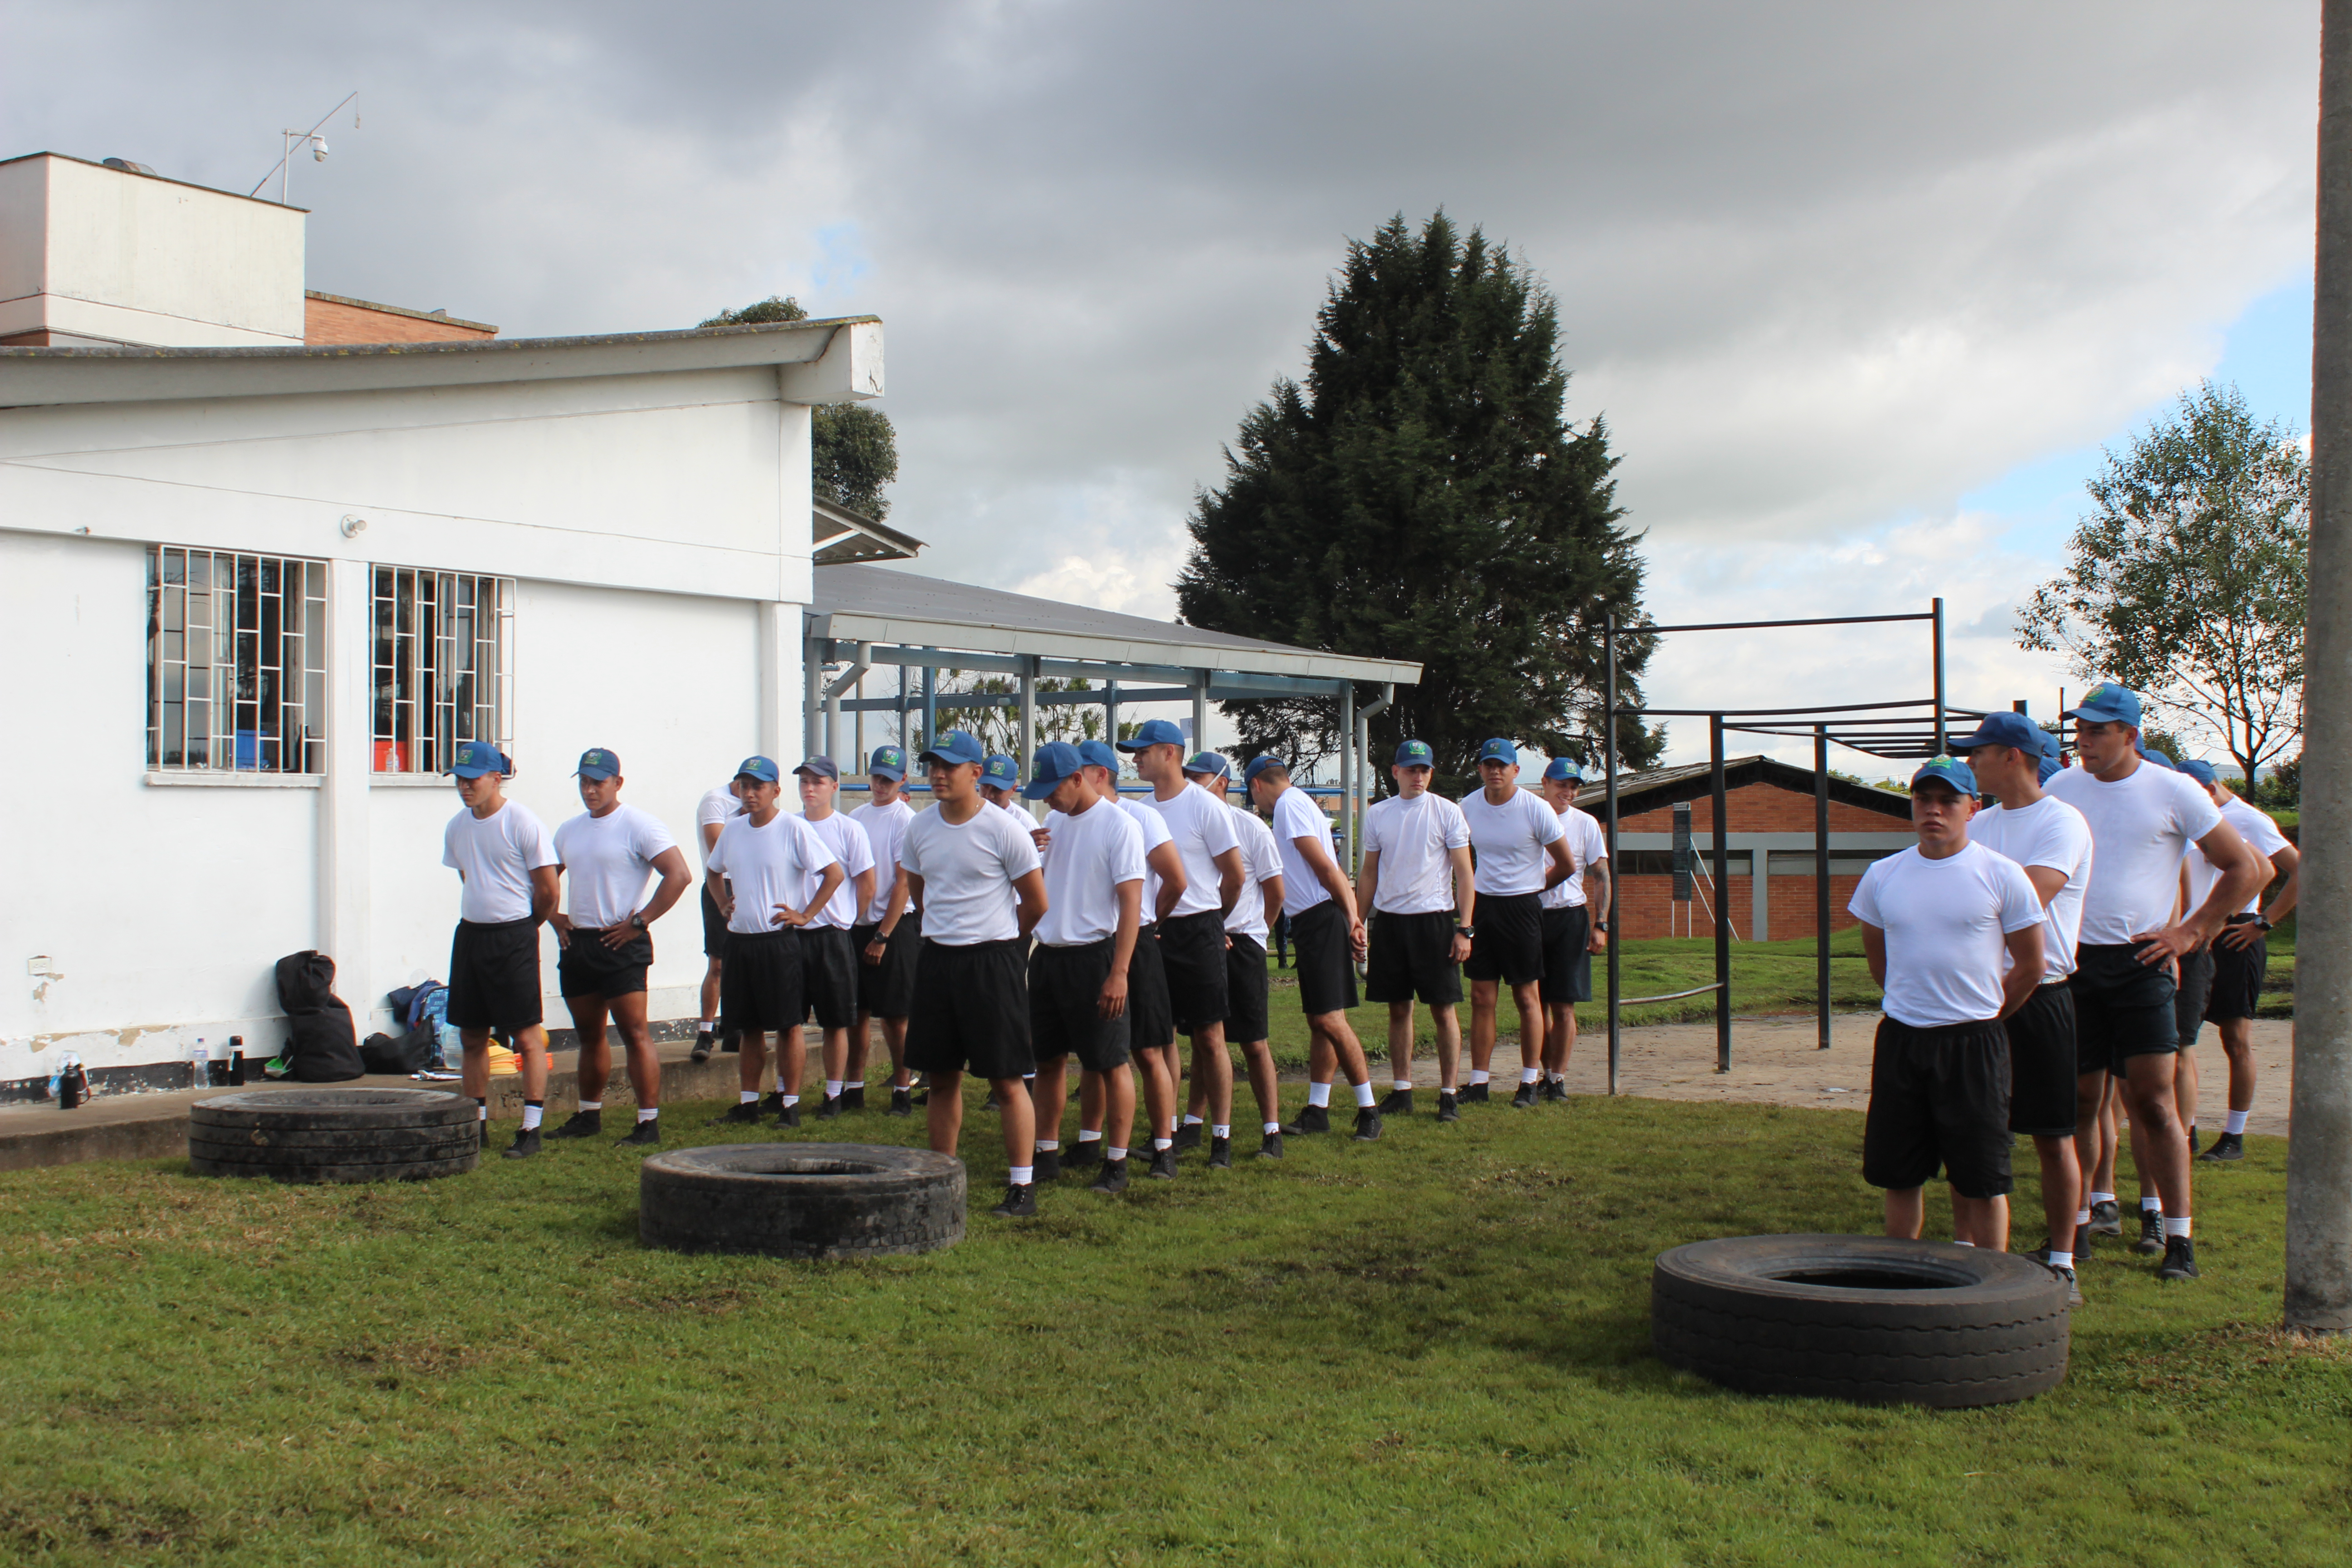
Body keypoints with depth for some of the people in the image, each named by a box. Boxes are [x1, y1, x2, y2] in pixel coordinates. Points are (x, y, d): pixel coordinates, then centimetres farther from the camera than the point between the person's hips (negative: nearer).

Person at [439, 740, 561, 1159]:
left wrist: (520, 928, 4)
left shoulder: (523, 823, -12)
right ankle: (477, 1121, 20)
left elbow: (547, 890, -8)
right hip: (470, 933, 7)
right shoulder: (456, 827, 9)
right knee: (472, 1035, 11)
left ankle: (531, 1129, -2)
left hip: (514, 936, -7)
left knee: (527, 1037, -5)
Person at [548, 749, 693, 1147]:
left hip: (620, 944, -7)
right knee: (589, 1036, 16)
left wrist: (639, 922, -17)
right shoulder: (569, 830, 14)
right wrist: (553, 916, 10)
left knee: (635, 1034, -9)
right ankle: (589, 1116, 26)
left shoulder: (638, 826, -9)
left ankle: (649, 1122, -8)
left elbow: (680, 875, -17)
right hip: (577, 943, 7)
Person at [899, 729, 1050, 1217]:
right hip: (936, 959, 6)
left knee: (1006, 1080, -3)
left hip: (993, 961, -6)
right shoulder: (920, 828, 6)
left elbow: (1037, 903, -4)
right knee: (942, 1076, 11)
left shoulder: (1002, 829, -11)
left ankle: (1022, 1187, 2)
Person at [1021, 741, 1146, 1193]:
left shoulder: (1118, 825, -11)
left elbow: (1131, 902, -15)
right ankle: (1047, 1154, 22)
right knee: (1048, 1059, 12)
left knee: (1110, 1064, 0)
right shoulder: (1054, 822, 11)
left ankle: (1117, 1162, 7)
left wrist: (1118, 973, -21)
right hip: (1047, 954, 7)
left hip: (1094, 957, -7)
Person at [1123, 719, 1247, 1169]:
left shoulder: (1206, 807, -8)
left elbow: (1234, 875, -3)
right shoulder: (1142, 810, 9)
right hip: (1152, 932, 6)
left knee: (1209, 1037, -3)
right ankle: (1186, 1126, 16)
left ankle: (1222, 1137, 4)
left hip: (1198, 932, -6)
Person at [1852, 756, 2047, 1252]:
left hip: (1972, 1043, -3)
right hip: (1900, 1040, 3)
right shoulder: (1882, 875, 5)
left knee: (1980, 1178, 0)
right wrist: (1913, 1004, 14)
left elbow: (2030, 967, 1)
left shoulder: (2001, 875, -4)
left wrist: (1981, 1019, 5)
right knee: (1899, 1173, 8)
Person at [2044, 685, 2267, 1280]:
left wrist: (2190, 932, -1)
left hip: (2138, 961, -3)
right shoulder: (2060, 788, 8)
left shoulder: (2174, 792, -1)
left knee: (2153, 1101, -6)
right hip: (2073, 962, 3)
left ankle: (2179, 1237, -1)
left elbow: (2245, 869, 4)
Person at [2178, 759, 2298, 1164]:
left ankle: (2234, 1138, 5)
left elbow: (2300, 872, -14)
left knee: (2236, 1039, -1)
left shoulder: (2249, 820, -7)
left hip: (2234, 936, -7)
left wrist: (2264, 923, -15)